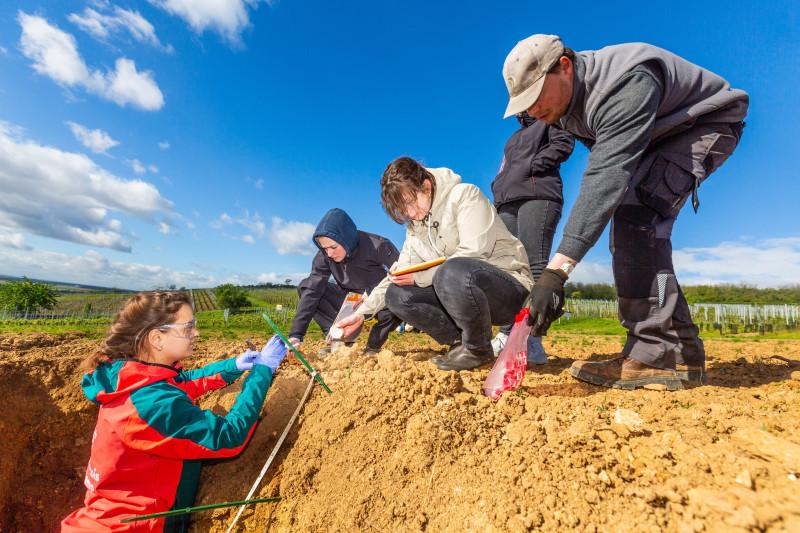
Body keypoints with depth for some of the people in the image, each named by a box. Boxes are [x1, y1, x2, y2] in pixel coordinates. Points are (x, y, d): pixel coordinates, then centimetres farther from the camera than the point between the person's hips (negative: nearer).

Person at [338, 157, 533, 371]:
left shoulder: (465, 194, -10)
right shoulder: (415, 226, 11)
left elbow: (474, 253, -21)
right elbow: (400, 273, 12)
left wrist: (419, 277, -18)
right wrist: (362, 312, 5)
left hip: (511, 287, -6)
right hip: (462, 289, 7)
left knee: (453, 272, -37)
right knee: (396, 295, -9)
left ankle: (478, 349, -12)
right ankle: (461, 342, -2)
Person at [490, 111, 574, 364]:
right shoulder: (515, 137, 37)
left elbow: (563, 144, -1)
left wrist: (530, 167, -8)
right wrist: (499, 192, 11)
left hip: (537, 197, -7)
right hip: (507, 204, 7)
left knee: (534, 265, -19)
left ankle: (532, 340, -26)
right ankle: (506, 336, -7)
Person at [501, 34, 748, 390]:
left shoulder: (626, 83, -35)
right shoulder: (564, 96, -8)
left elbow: (606, 177, -46)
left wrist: (557, 269, -54)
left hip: (709, 125, -8)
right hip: (653, 140, 9)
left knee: (633, 212, -31)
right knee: (634, 227, -2)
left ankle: (659, 354, -29)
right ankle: (680, 349, 5)